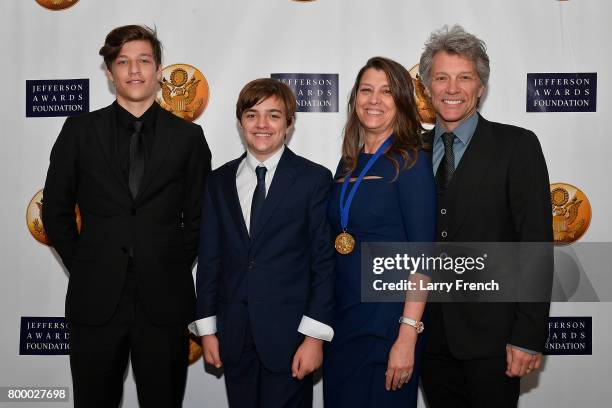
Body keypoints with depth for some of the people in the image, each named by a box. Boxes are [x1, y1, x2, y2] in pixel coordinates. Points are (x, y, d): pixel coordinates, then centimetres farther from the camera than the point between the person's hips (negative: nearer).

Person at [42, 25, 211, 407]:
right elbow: (55, 209, 9)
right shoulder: (79, 130, 4)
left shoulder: (188, 136, 4)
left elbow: (198, 215, 8)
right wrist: (83, 267, 5)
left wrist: (175, 268, 5)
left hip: (164, 300, 0)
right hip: (95, 299, 1)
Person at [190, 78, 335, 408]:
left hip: (289, 336, -3)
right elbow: (209, 258, 9)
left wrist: (315, 336, -10)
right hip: (234, 337, 4)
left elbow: (324, 261, -6)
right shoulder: (219, 182, 8)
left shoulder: (314, 179, -4)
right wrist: (206, 328, 6)